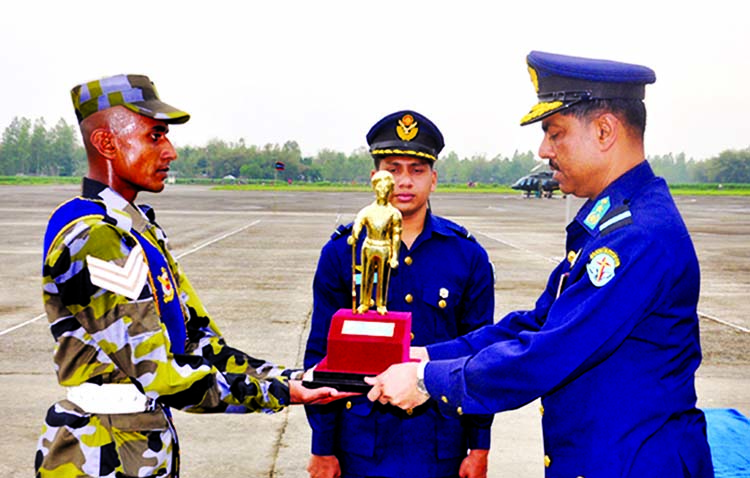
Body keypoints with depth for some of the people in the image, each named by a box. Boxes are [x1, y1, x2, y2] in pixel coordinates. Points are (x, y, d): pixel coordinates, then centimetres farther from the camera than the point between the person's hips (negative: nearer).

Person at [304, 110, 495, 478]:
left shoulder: (468, 256, 1)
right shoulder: (341, 253, -1)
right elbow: (322, 353, 1)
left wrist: (479, 447, 1)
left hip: (440, 447, 1)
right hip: (361, 446, 0)